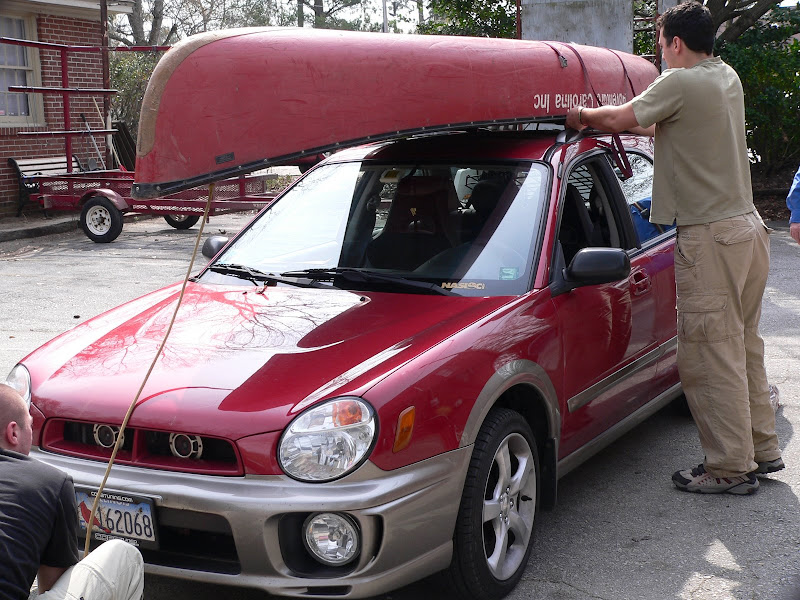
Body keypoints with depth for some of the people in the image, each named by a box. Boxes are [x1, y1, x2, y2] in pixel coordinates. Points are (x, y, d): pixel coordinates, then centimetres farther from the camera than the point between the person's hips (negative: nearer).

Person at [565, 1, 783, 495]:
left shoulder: (682, 83, -12)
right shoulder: (728, 79, 14)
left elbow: (621, 117, -3)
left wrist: (583, 114, 16)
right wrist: (608, 122, 25)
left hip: (711, 237, -9)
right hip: (748, 227, 9)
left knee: (710, 357, -3)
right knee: (745, 349, 17)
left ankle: (731, 468, 2)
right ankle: (762, 450, 25)